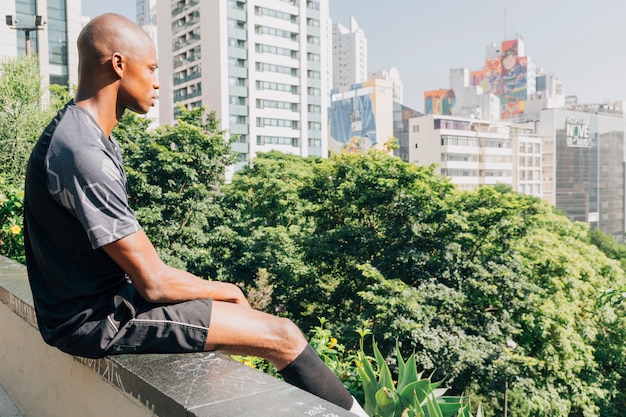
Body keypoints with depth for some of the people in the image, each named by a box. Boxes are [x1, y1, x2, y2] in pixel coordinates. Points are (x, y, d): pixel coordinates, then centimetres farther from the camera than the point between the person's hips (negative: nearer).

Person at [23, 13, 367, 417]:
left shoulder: (91, 136, 8)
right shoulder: (83, 153, -24)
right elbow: (154, 283, -23)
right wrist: (223, 290, -5)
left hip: (107, 295, 10)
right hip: (98, 318, -10)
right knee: (283, 336, -10)